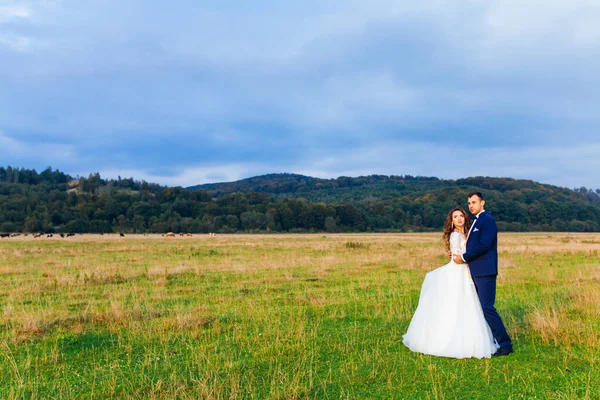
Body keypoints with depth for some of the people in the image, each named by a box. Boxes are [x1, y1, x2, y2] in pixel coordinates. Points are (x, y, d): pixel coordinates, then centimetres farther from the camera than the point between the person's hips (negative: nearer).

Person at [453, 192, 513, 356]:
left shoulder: (488, 220, -10)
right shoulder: (476, 221, 19)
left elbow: (484, 245, -19)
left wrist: (464, 257, -13)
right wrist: (462, 256, 7)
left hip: (485, 271, -10)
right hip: (476, 271, 10)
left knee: (487, 307, -11)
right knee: (479, 307, 11)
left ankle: (505, 344, -4)